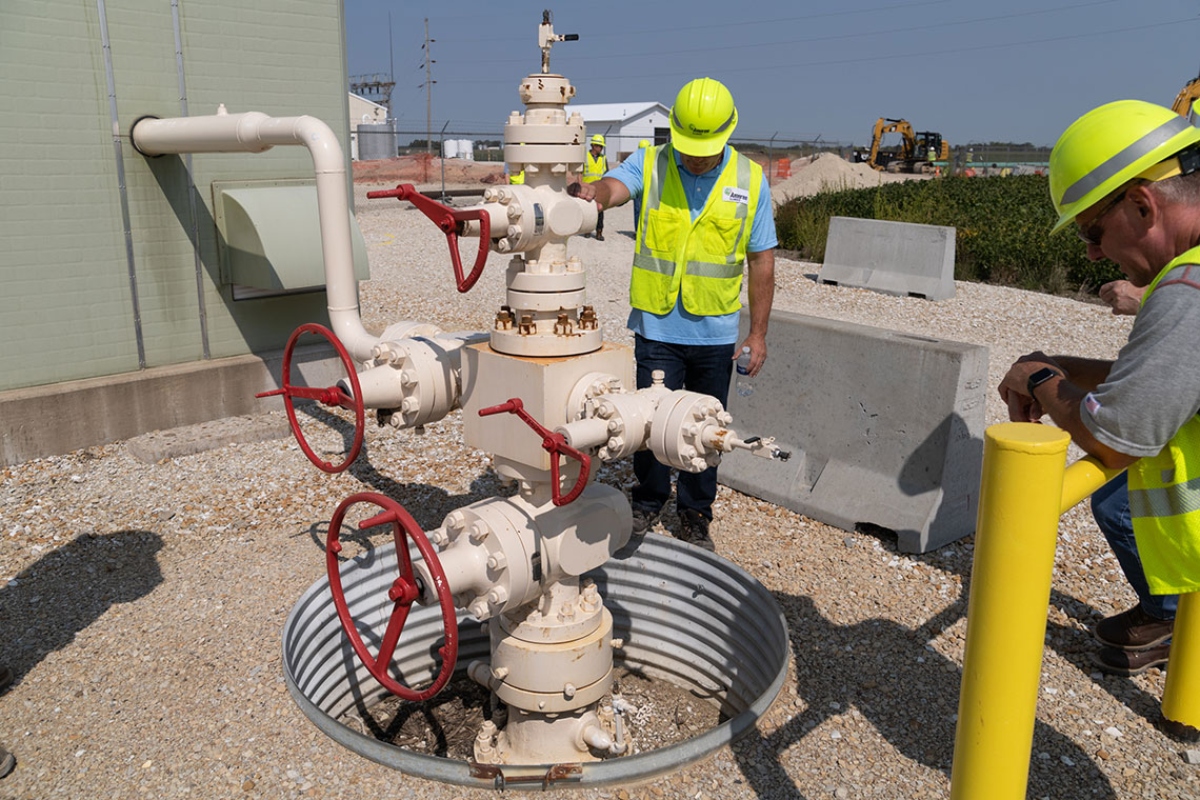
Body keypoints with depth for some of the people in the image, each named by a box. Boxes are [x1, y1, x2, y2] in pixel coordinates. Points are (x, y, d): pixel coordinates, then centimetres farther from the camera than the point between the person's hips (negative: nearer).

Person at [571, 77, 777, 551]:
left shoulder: (749, 180, 1)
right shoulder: (649, 165, -2)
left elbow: (762, 261, 4)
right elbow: (613, 186, -24)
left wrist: (758, 333, 2)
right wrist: (592, 193, -49)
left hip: (716, 332, 1)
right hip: (657, 328, -1)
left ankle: (695, 514, 30)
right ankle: (648, 501, 30)